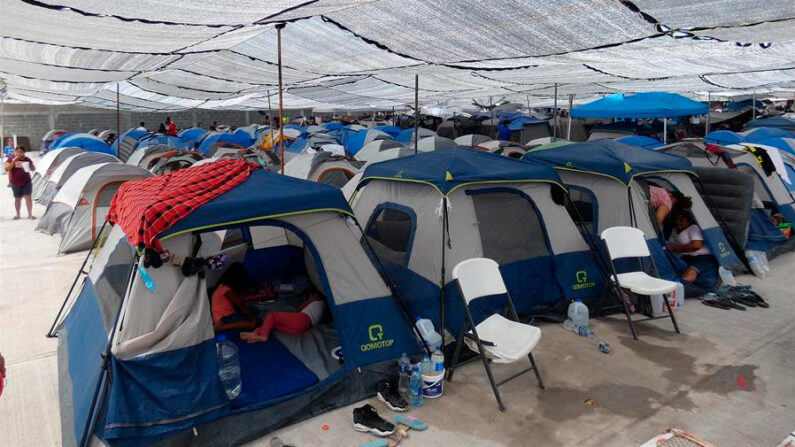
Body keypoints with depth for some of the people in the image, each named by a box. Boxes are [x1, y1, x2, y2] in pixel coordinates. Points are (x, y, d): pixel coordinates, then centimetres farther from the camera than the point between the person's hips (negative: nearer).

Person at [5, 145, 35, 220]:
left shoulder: (27, 159, 4)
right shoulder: (11, 159, 0)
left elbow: (33, 169, 11)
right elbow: (6, 169, -11)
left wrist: (31, 166, -13)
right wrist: (14, 162, -20)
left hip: (26, 181, 0)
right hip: (15, 183, 0)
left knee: (28, 197, -5)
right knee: (17, 198, 9)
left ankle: (30, 214, -2)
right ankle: (17, 214, 22)